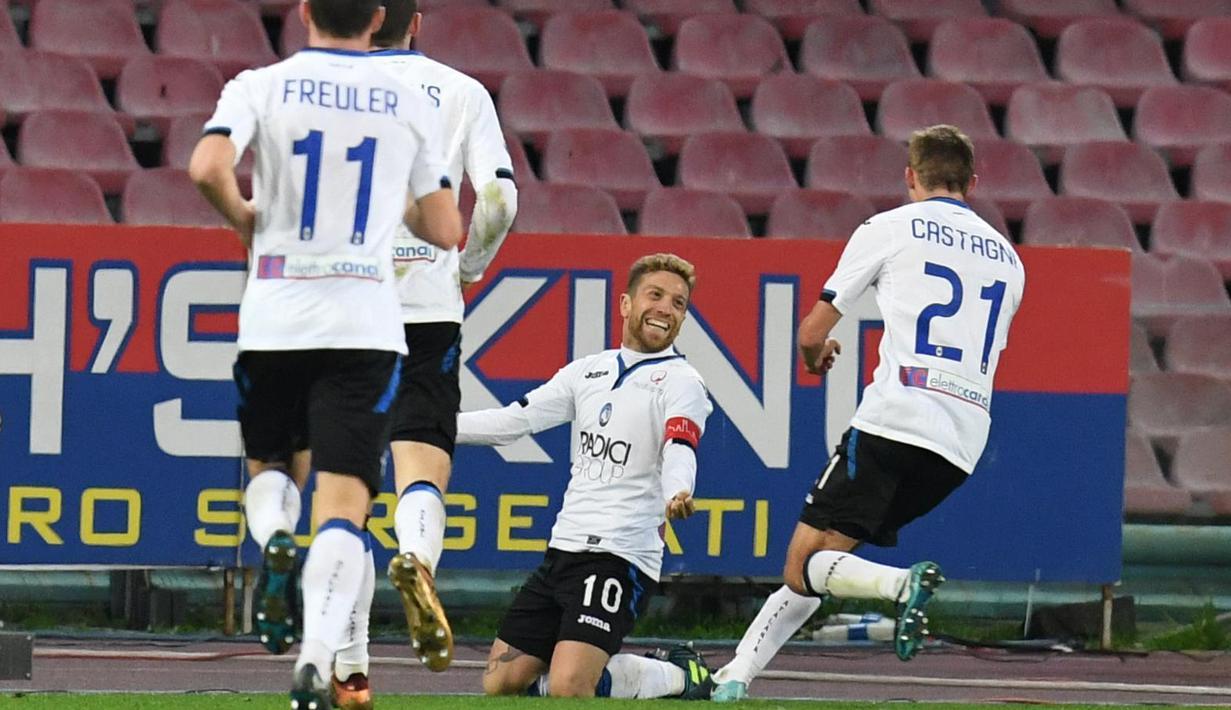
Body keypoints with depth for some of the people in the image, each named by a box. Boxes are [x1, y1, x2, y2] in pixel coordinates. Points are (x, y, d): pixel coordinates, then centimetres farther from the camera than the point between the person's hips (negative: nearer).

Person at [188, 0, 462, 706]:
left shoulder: (261, 87, 1)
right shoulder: (411, 104, 6)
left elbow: (208, 168, -17)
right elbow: (445, 230, 9)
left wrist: (243, 216, 3)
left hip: (275, 320, 0)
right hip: (366, 322, 0)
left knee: (270, 465, 24)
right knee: (343, 507, -4)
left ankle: (275, 543, -10)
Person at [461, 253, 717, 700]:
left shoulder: (680, 382, -4)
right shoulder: (588, 371, 14)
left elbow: (679, 450, -21)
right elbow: (514, 421, 17)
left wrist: (677, 494, -45)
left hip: (618, 557, -7)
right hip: (563, 547, 7)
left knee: (568, 690, -22)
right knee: (501, 683, 3)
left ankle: (677, 678, 5)